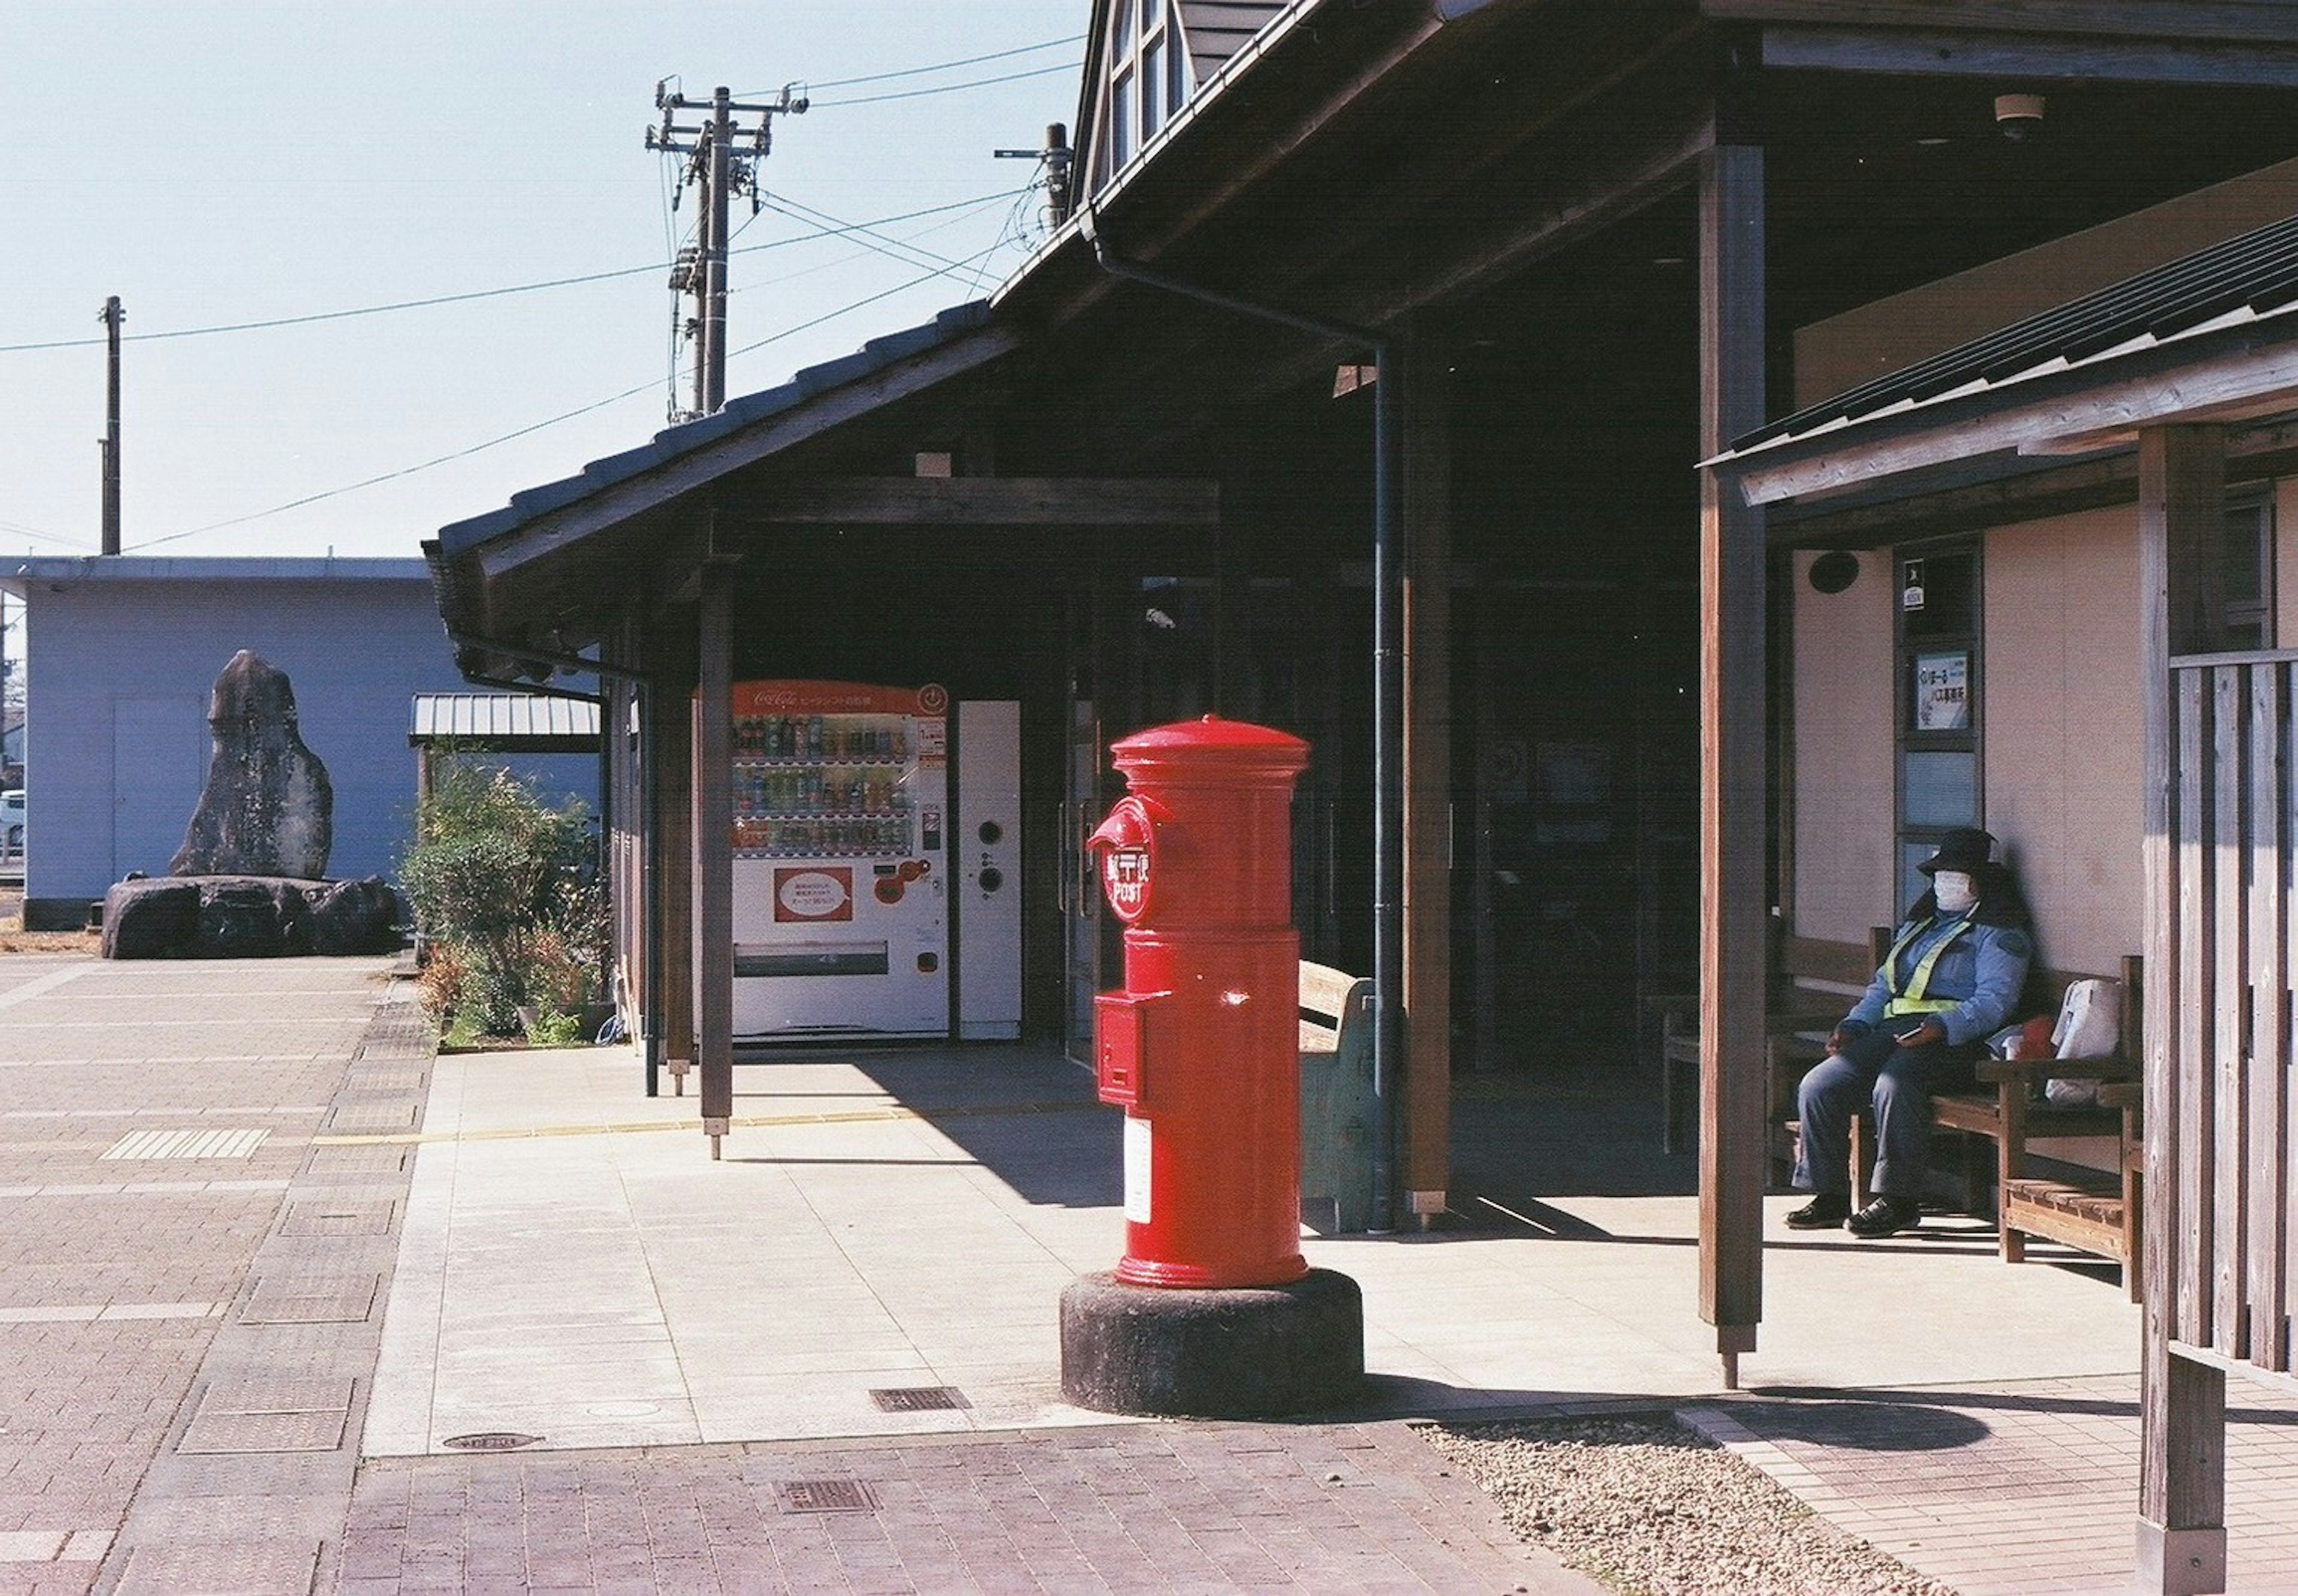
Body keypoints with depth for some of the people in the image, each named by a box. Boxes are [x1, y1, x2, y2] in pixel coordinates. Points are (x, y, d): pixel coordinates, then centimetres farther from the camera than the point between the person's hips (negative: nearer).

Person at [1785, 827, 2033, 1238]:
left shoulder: (1997, 932, 4)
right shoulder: (1918, 923, 29)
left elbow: (1995, 1001, -9)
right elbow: (1883, 985, 30)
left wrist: (1942, 1027, -25)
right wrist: (1854, 1025, 12)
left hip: (1953, 1039, -8)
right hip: (1890, 1030, 8)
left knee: (1894, 1085, -37)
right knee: (1818, 1086, -13)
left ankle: (1897, 1201, -26)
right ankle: (1829, 1196, -6)